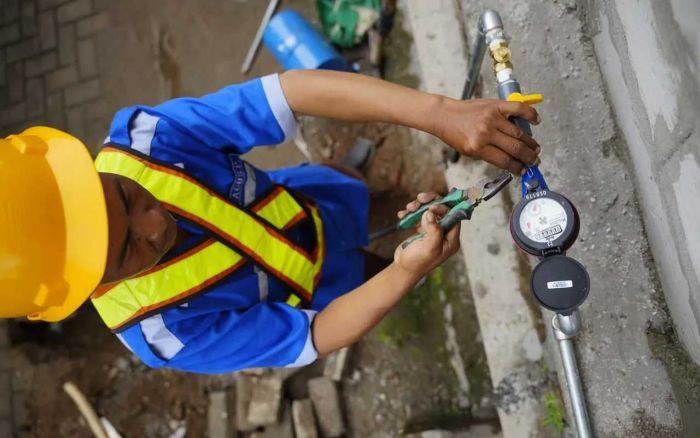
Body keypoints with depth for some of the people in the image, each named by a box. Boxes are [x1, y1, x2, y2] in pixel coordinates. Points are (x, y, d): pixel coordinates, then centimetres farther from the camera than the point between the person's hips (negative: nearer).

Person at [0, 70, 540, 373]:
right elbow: (313, 337, -30)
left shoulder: (138, 141, -35)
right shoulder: (164, 333, -39)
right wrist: (407, 271, -44)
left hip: (326, 201, 3)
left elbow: (293, 91, -42)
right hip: (326, 294, -2)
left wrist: (440, 114, -51)